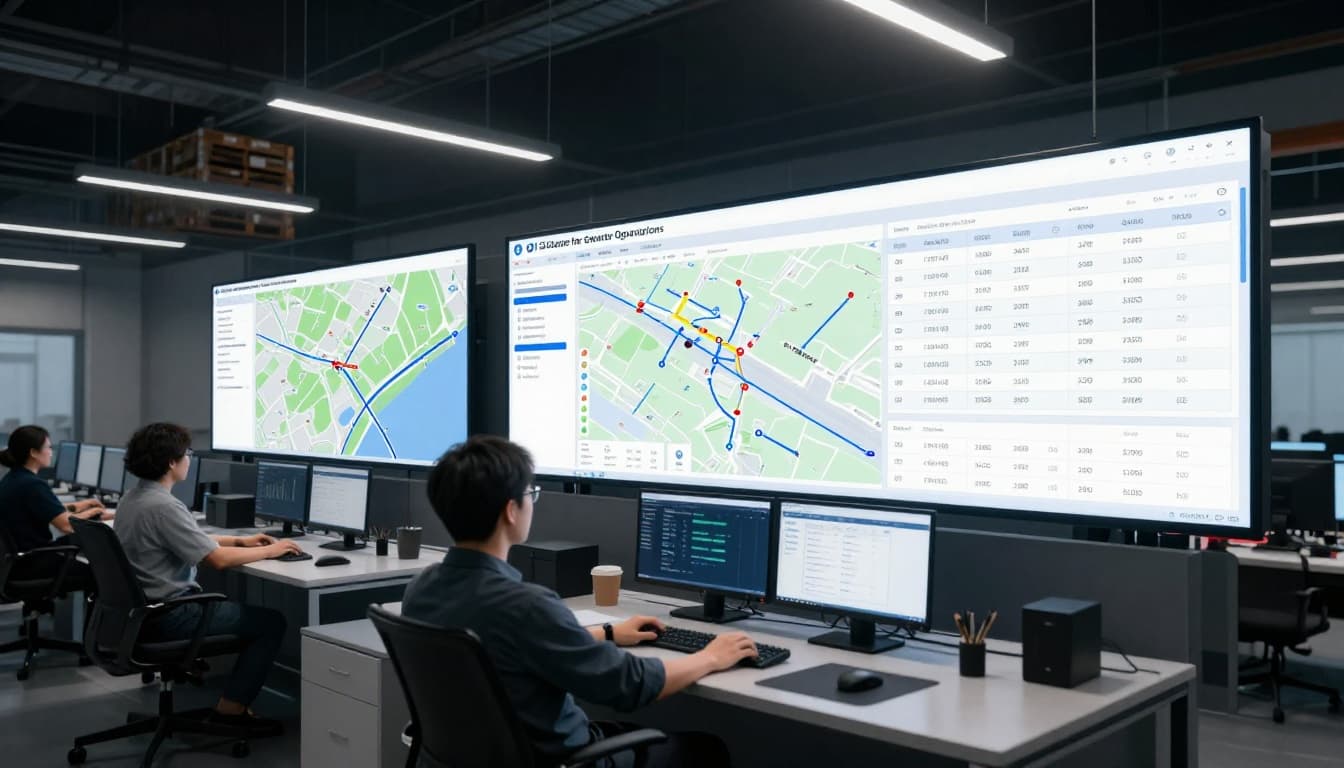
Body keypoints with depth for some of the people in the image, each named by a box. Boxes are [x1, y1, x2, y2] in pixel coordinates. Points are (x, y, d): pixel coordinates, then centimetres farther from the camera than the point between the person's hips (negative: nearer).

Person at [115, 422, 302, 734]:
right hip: (168, 616, -10)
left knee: (235, 604, 28)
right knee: (272, 622, -1)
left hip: (143, 609, 10)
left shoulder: (132, 498, 7)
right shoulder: (163, 507, -24)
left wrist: (241, 541, 14)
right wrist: (269, 551, -10)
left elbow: (189, 541, 18)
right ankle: (231, 708, 2)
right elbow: (218, 558, -24)